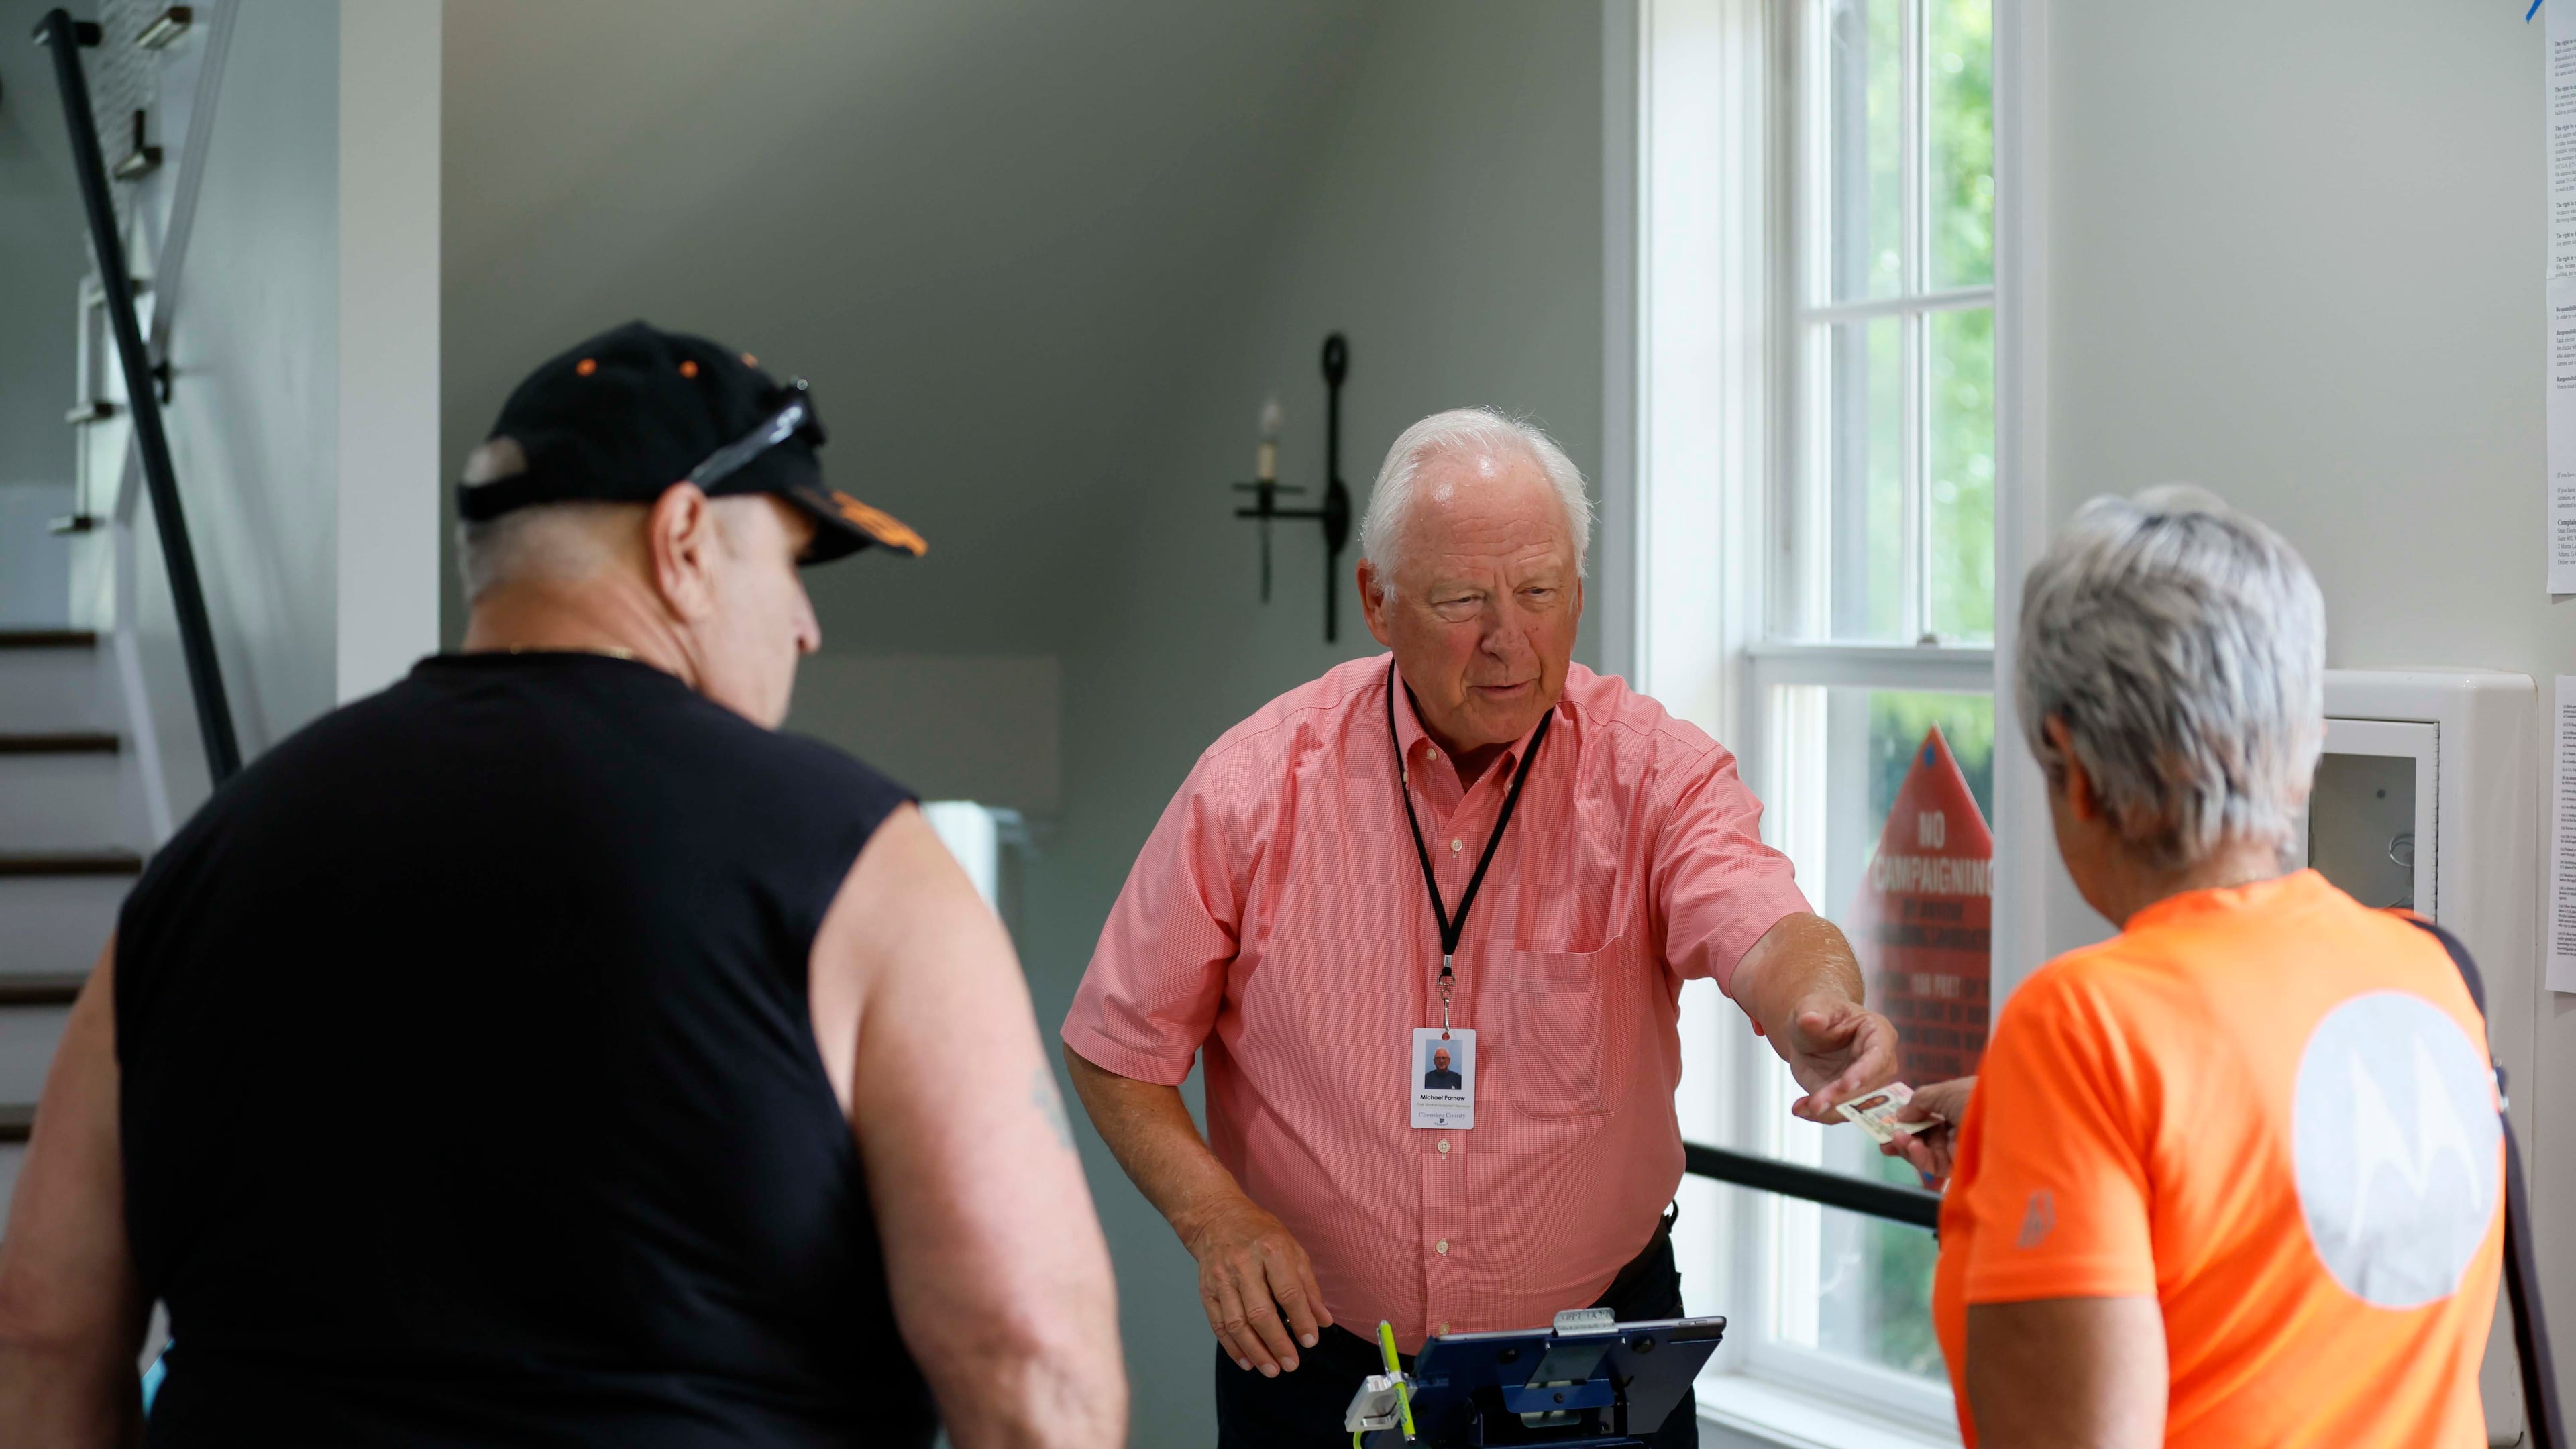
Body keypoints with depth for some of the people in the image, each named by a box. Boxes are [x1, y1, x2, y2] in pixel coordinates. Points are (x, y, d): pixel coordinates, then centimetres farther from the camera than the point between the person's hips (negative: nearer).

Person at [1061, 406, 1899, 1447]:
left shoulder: (1656, 771, -9)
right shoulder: (1256, 783, -8)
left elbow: (1764, 935, -28)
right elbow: (1115, 1050, -1)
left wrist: (1819, 1014, -51)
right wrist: (1213, 1216, -17)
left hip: (1594, 1352, 0)